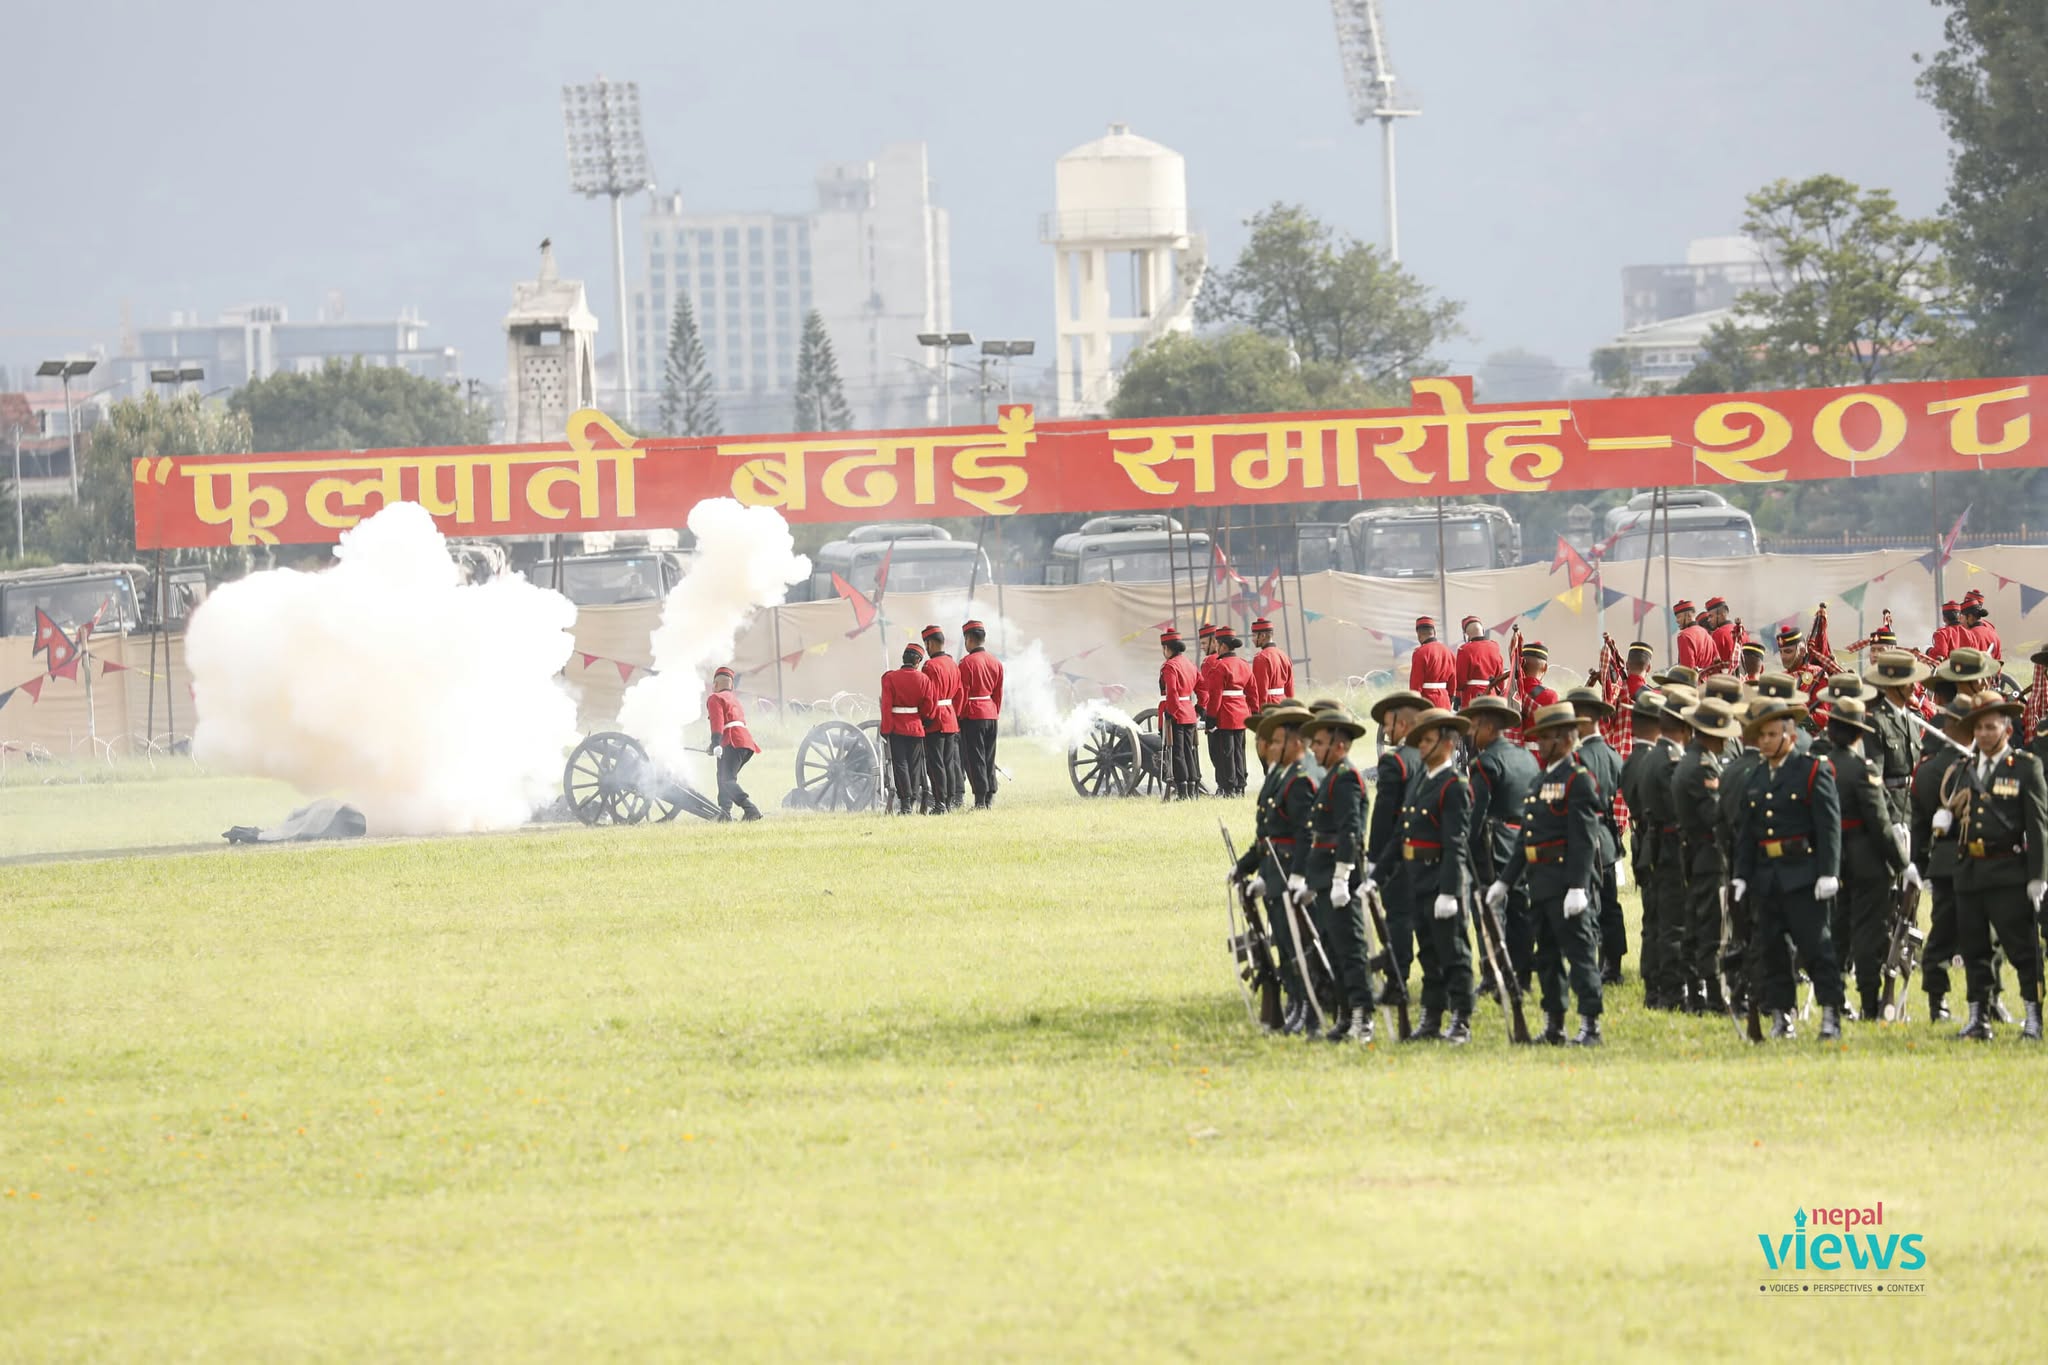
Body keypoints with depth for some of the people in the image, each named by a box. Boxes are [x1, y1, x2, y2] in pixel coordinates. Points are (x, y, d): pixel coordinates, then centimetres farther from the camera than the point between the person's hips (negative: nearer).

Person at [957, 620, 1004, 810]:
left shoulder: (967, 662, -11)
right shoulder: (996, 662, 8)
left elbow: (962, 694, -11)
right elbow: (998, 693, 13)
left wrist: (957, 716, -4)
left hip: (973, 715, -6)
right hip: (992, 715, 6)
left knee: (974, 758, -4)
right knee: (989, 758, 12)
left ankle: (980, 800, -7)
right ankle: (990, 797, 12)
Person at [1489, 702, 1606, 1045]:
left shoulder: (1579, 780, -9)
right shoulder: (1542, 782, 19)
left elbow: (1584, 837, -17)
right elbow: (1526, 838, 23)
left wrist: (1577, 887, -25)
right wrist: (1505, 881, 21)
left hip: (1567, 882, -9)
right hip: (1541, 883, 9)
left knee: (1579, 950, -9)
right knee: (1547, 955, 12)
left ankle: (1590, 1025, -9)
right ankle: (1553, 1025, 18)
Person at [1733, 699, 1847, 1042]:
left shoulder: (1813, 771, -3)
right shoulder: (1756, 778, 15)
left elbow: (1829, 824, -8)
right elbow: (1746, 832, 18)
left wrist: (1827, 873, -15)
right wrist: (1740, 876, 10)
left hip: (1803, 876, -6)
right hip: (1767, 878, 6)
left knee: (1816, 946, -7)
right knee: (1773, 949, 7)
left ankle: (1830, 1015, -4)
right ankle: (1781, 1019, 11)